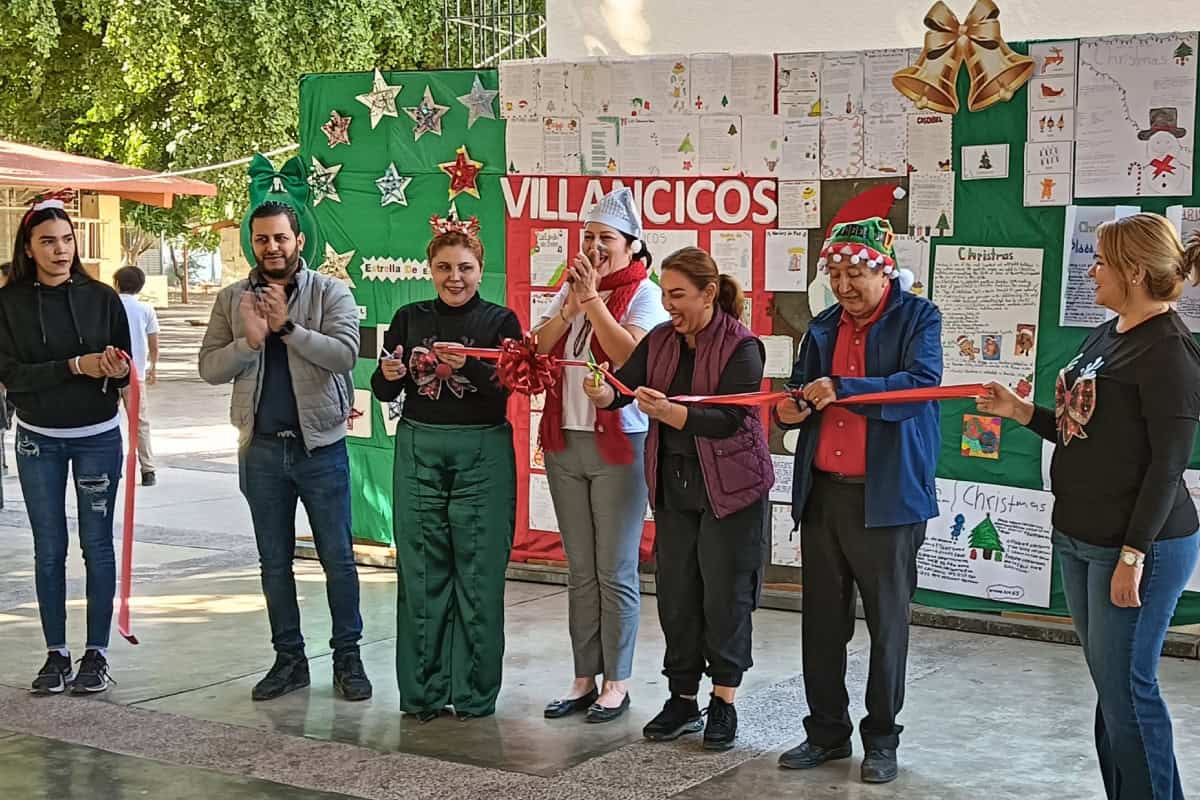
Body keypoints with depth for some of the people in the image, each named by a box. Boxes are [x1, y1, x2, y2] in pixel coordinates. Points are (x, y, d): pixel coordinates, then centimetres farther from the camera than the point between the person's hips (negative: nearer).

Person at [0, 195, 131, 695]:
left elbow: (123, 375, 0)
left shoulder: (101, 298, -4)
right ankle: (56, 654, 14)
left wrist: (118, 371, -24)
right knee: (48, 549, 6)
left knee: (97, 545, 4)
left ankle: (97, 652, 11)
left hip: (98, 437, 0)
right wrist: (77, 366, -22)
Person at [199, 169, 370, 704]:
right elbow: (209, 367, 0)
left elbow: (345, 354, -17)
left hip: (320, 445, -3)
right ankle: (289, 659, 21)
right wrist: (249, 341, -17)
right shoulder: (233, 299, 5)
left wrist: (287, 326, -21)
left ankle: (348, 659, 14)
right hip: (262, 448, 3)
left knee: (338, 558, 3)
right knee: (274, 561, 10)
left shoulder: (330, 293, -3)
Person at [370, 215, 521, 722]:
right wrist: (389, 375, -13)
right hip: (419, 451, 2)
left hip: (482, 453, -2)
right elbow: (383, 392, 8)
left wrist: (467, 365, -27)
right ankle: (422, 693, 12)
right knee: (421, 572, 3)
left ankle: (474, 694, 9)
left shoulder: (500, 321, 1)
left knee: (478, 573, -1)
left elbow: (505, 390, -11)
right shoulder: (409, 319, 9)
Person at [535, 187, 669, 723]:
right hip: (564, 442, 6)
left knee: (615, 572, 1)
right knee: (580, 571, 12)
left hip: (619, 444, -6)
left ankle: (616, 683, 10)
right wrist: (570, 307, -12)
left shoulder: (643, 293, -6)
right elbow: (536, 350, 2)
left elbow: (632, 355, -22)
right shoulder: (570, 287, 11)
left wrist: (593, 299, -18)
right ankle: (584, 679, 19)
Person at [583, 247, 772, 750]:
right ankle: (682, 699, 20)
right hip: (674, 484, 6)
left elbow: (728, 419, -21)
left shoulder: (741, 347, -13)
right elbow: (624, 384, -4)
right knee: (675, 591, 9)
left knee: (725, 592, -1)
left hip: (729, 487, -6)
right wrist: (603, 394, -26)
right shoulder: (661, 341, 6)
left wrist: (668, 412, -34)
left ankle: (723, 703, 11)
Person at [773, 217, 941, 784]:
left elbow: (922, 383, -19)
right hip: (823, 492, 5)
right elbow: (804, 391, 17)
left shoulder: (918, 318, -3)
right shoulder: (824, 327, 13)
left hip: (887, 495, -5)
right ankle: (827, 732, 22)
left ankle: (881, 738, 18)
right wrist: (792, 410, -7)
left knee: (887, 622, 5)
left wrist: (842, 389, -25)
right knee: (822, 620, 10)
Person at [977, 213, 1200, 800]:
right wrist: (1020, 411, 8)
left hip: (1139, 544, -9)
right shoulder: (1105, 336, 11)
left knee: (1126, 687, -3)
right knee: (1108, 682, 14)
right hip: (1080, 538, 9)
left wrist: (1133, 555, -20)